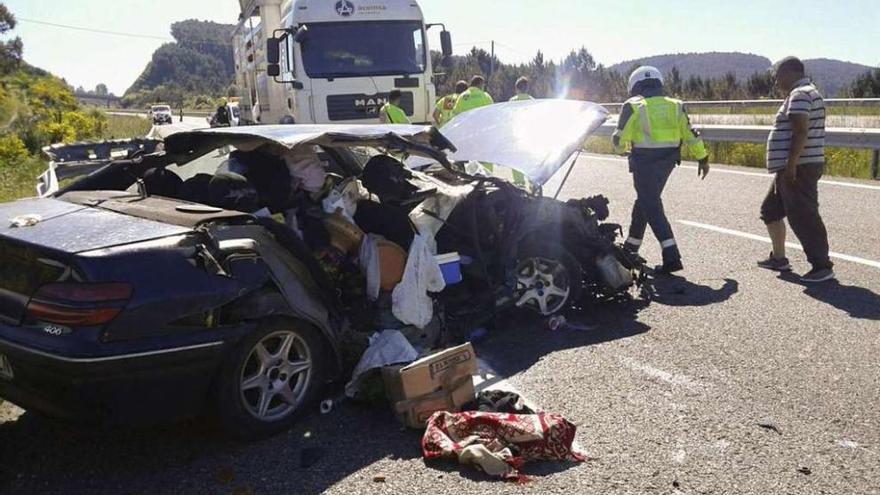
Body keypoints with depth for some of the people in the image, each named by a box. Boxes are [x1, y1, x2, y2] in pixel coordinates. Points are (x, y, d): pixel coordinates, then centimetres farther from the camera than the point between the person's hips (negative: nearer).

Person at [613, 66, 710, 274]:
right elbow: (691, 135, 10)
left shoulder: (633, 107, -4)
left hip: (645, 161, -6)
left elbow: (619, 141, -5)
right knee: (646, 200, 21)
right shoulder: (675, 106, 9)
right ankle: (632, 246, 33)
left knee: (651, 207, -5)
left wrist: (623, 146, 17)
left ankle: (671, 256, -16)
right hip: (668, 161, 6)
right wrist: (702, 158, 18)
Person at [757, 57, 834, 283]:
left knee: (803, 217, -7)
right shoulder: (808, 92, 20)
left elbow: (801, 132, -23)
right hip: (795, 168, 11)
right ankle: (779, 258, 25)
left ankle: (822, 266, -1)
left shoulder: (800, 95, -14)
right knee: (771, 210, 17)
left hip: (798, 168, -11)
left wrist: (791, 165, -25)